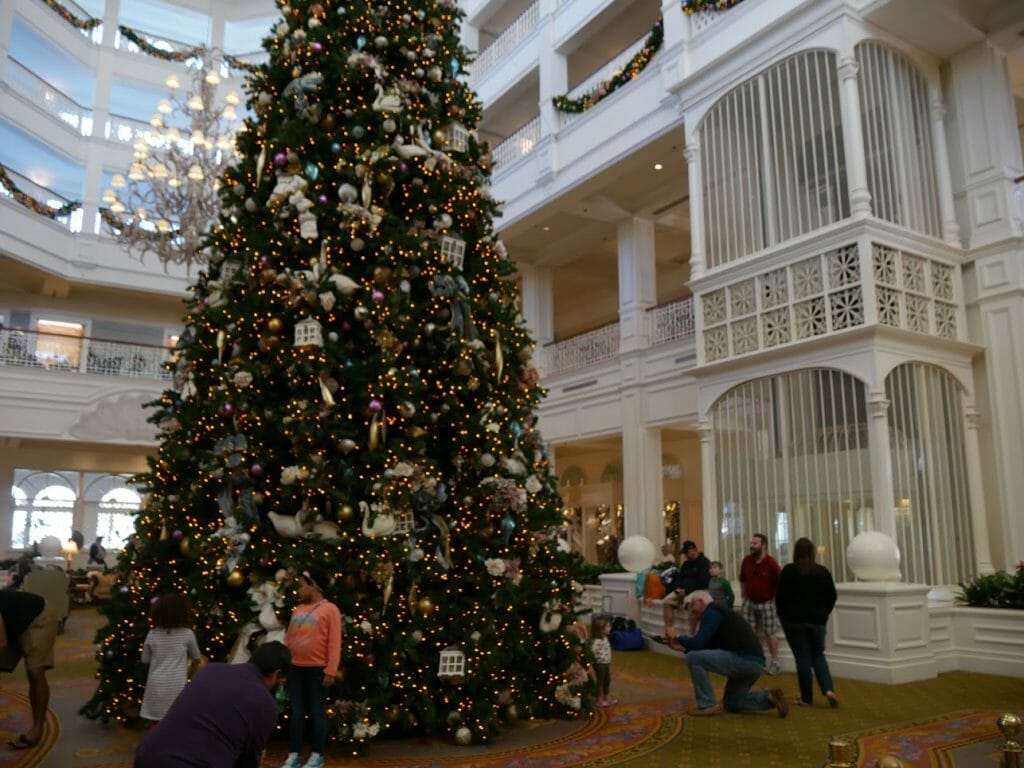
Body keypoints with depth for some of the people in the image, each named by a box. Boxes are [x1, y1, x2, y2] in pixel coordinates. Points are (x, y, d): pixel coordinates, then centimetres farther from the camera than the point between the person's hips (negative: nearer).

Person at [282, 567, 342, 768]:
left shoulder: (329, 609, -8)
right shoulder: (298, 609, 12)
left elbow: (334, 642, -11)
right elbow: (288, 640, 14)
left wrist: (330, 671, -15)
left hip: (317, 669, -6)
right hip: (295, 669, 6)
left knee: (317, 712, 4)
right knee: (296, 712, 10)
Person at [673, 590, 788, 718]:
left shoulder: (711, 613, -4)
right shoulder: (719, 613, 25)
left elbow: (698, 644, -12)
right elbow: (706, 648, 27)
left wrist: (680, 638, 6)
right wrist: (684, 646, 20)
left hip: (743, 659, -10)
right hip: (755, 664, 10)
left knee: (693, 658, -8)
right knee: (731, 704, 24)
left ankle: (707, 705, -3)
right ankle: (769, 697, 11)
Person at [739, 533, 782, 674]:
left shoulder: (771, 563, -18)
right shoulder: (746, 560, -2)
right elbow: (742, 580, 14)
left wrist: (775, 600, -11)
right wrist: (743, 595, 11)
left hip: (767, 603, -5)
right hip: (749, 602, 5)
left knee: (770, 633, 4)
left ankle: (775, 662, 16)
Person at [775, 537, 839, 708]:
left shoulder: (789, 570, -10)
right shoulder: (823, 571, 2)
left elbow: (780, 595, -9)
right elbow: (832, 596, 7)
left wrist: (782, 615, 6)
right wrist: (823, 615, 17)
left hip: (794, 620, -3)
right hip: (817, 621, 3)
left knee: (803, 657, 3)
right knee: (818, 655, 16)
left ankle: (807, 698, 7)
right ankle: (828, 690, -3)